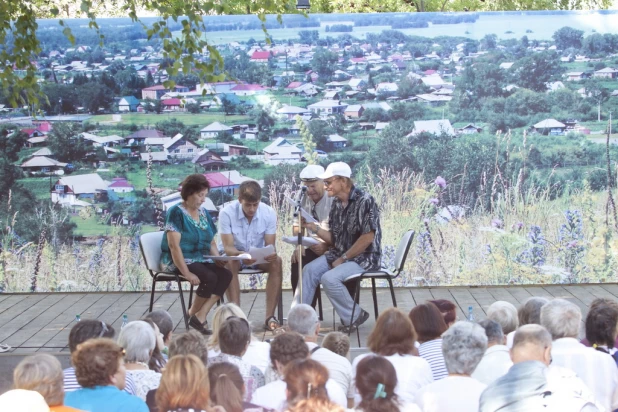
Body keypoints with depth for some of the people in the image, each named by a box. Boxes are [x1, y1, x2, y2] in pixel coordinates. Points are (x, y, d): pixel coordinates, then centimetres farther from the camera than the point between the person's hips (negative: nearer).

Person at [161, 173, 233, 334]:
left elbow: (211, 243, 17)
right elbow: (174, 245, -18)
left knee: (226, 275, -19)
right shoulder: (176, 212, -9)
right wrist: (187, 273, -26)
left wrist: (218, 259, -6)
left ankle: (201, 315, -19)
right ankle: (194, 314, -7)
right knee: (210, 277, -30)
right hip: (179, 261, -7)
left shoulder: (203, 213, 12)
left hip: (201, 259, 7)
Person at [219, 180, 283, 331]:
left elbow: (270, 245, -12)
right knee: (230, 262, -36)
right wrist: (242, 254, -46)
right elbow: (228, 247, -23)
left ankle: (270, 317, -29)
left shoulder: (269, 213, -12)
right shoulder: (226, 213, -19)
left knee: (276, 262, -29)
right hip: (235, 255, -2)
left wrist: (271, 254, -39)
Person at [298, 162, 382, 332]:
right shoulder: (336, 203, 8)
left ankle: (354, 316, -7)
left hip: (364, 257, -8)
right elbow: (334, 239, 10)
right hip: (339, 254, 8)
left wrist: (343, 259, -16)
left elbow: (367, 238, -21)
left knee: (329, 278, -26)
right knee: (309, 270, -9)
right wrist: (313, 227, -5)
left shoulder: (365, 201, -17)